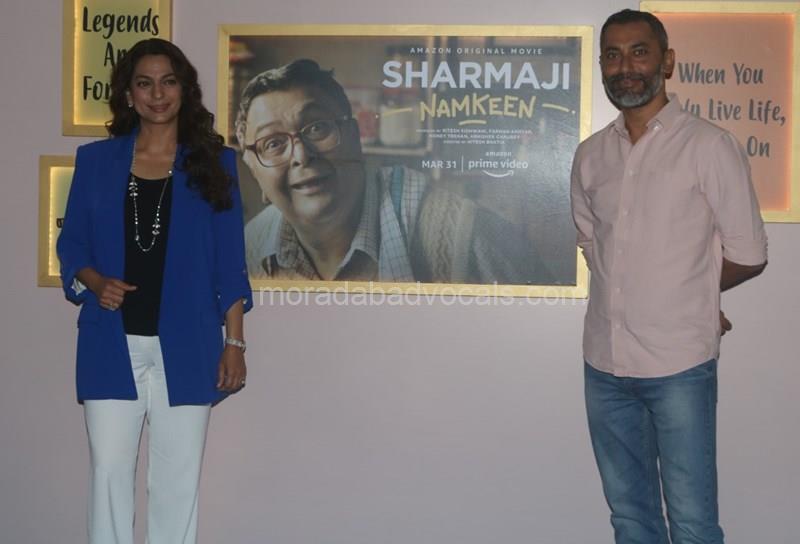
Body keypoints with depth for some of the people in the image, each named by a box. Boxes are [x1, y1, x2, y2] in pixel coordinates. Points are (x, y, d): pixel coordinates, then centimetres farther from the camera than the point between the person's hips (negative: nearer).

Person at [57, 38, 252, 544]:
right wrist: (96, 283, -11)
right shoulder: (95, 160, 6)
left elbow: (230, 262, 2)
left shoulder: (214, 161, 3)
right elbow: (71, 244, 10)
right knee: (110, 471, 4)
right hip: (112, 344, 1)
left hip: (185, 344, -1)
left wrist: (235, 341, -3)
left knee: (178, 477, 6)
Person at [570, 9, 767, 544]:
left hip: (679, 364, -4)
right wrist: (649, 293, 8)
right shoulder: (590, 155, 7)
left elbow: (749, 255, -3)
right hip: (605, 362, 5)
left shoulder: (709, 145, -7)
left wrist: (684, 295, 7)